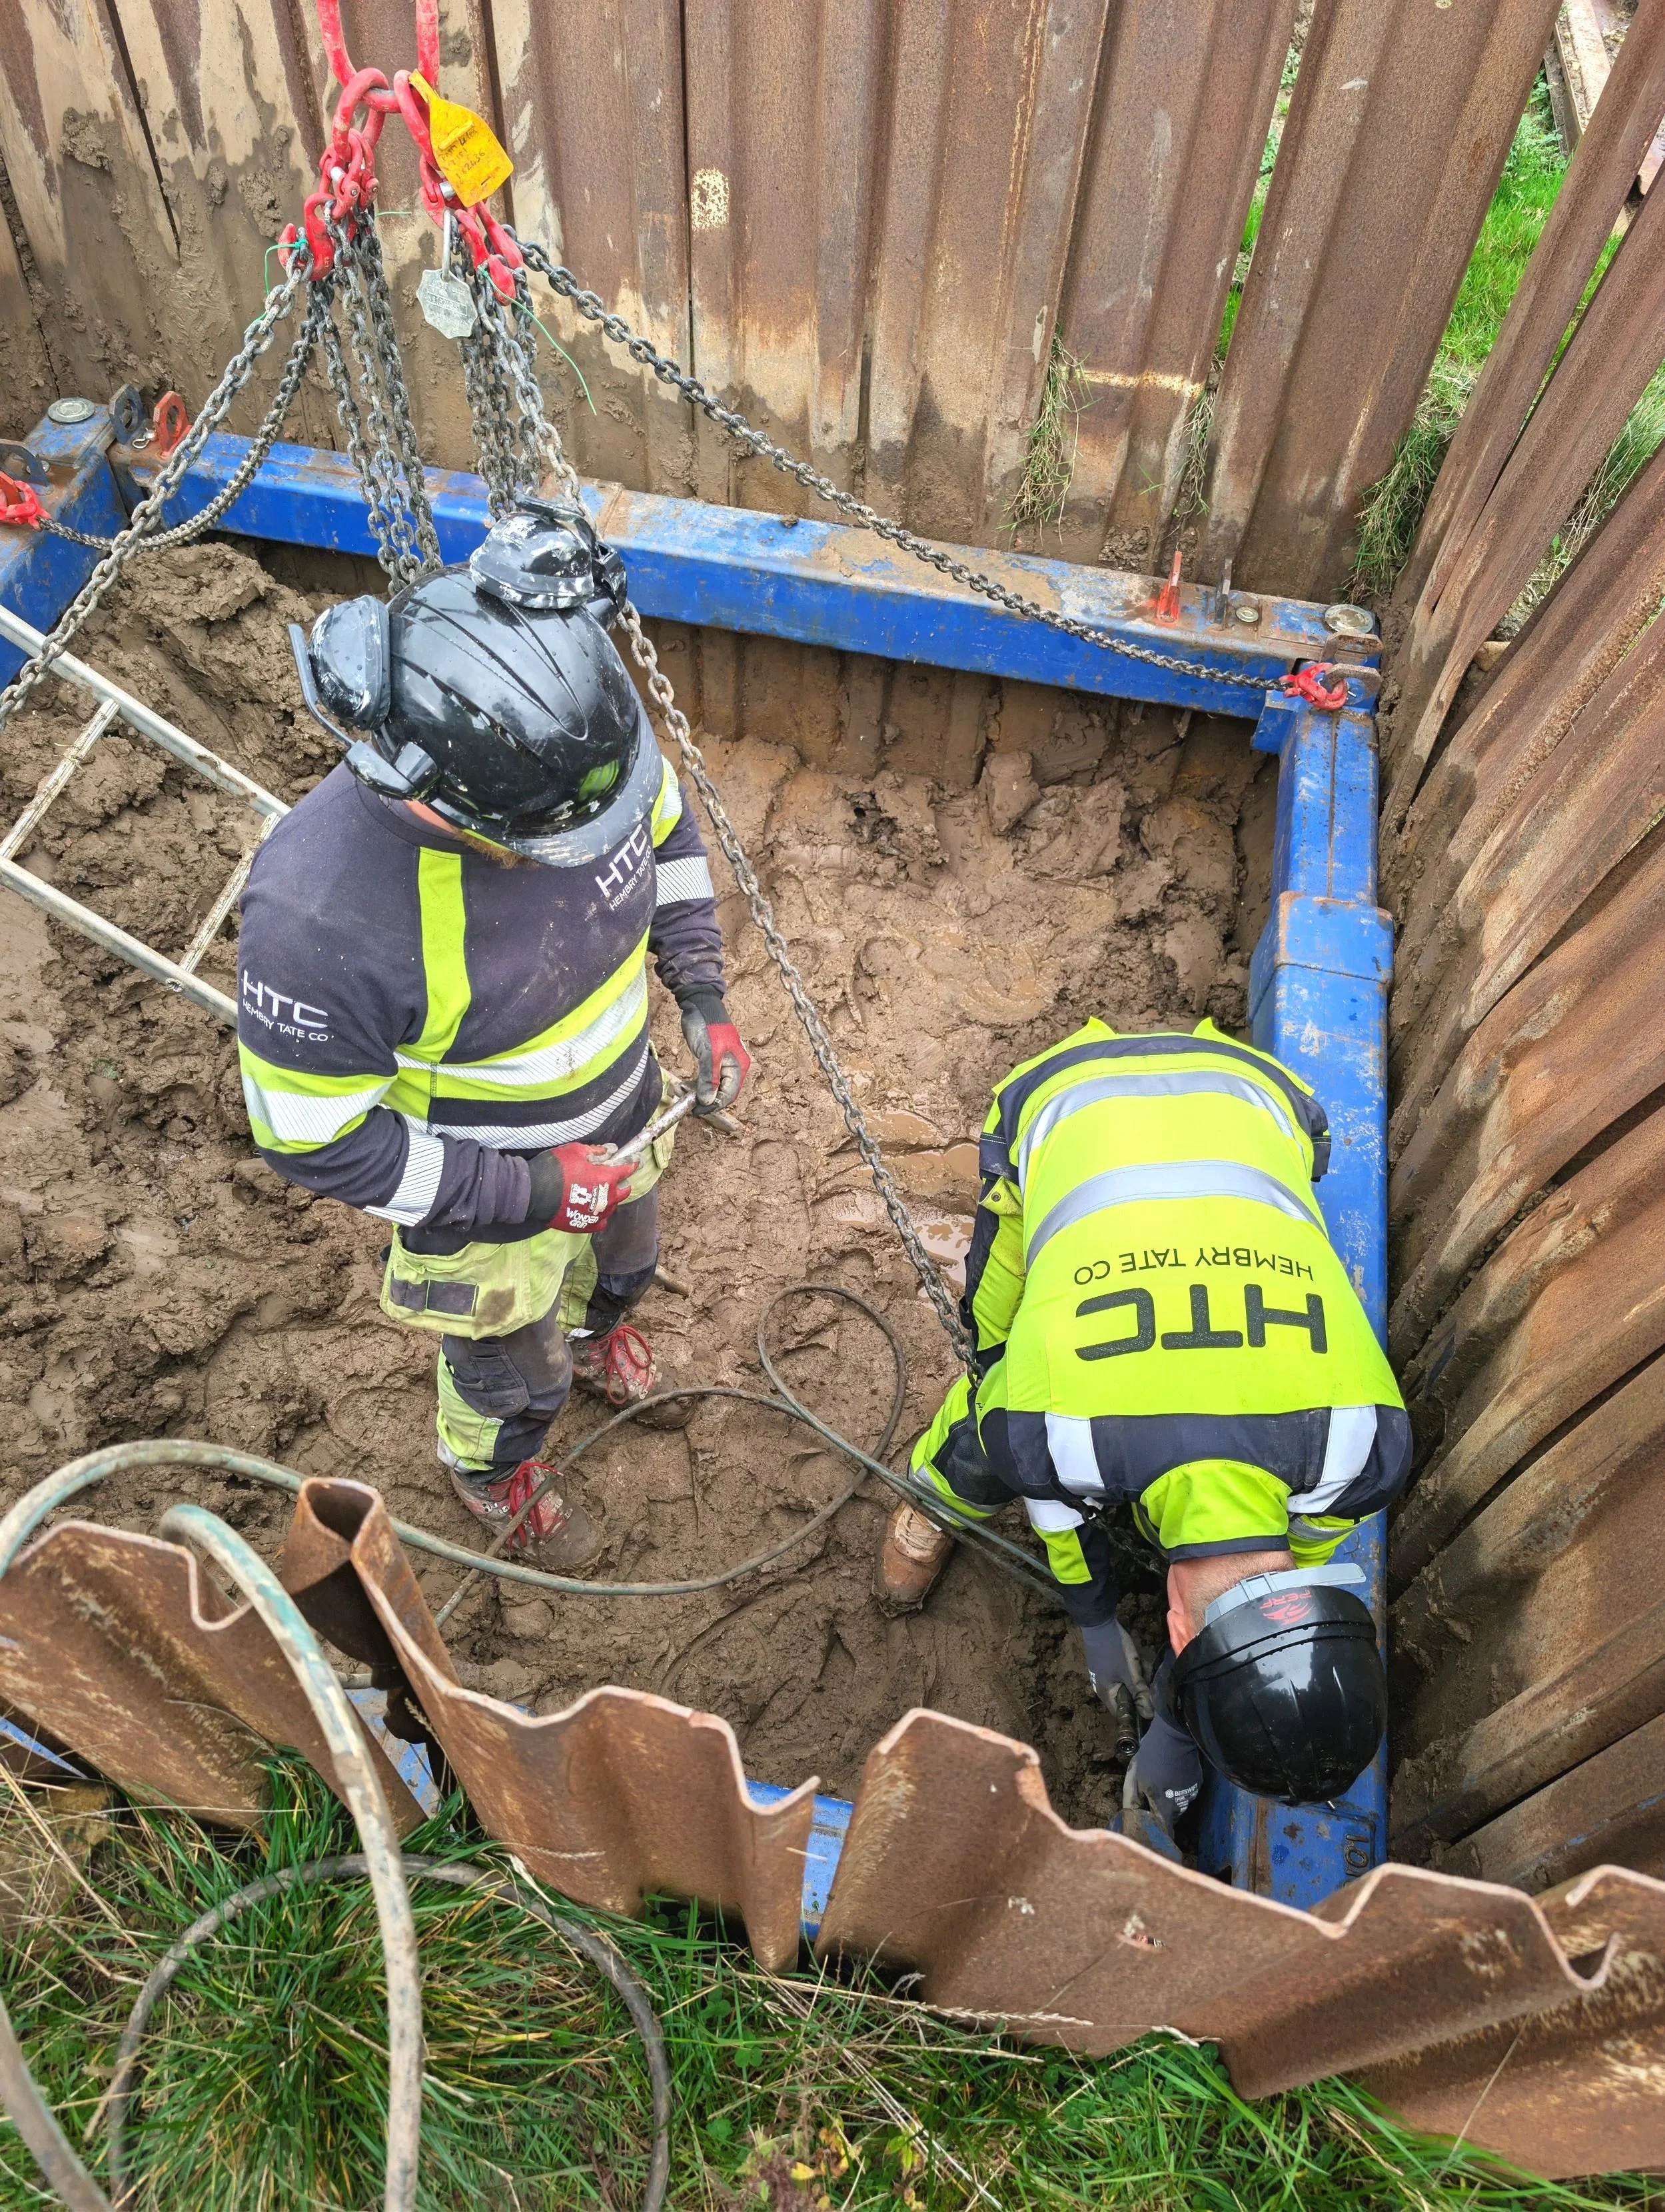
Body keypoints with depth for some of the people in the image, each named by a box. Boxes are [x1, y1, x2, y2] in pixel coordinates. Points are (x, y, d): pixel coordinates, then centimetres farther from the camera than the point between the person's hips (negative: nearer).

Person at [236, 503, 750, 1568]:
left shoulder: (581, 735, -26)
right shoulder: (318, 911, -41)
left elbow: (666, 834, -2)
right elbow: (314, 1137, -26)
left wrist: (704, 994, -12)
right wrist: (528, 1192, -26)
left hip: (621, 1117, 5)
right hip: (483, 1198, -4)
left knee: (625, 1260, 36)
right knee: (516, 1364, 25)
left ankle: (598, 1333, 74)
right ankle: (494, 1471, 62)